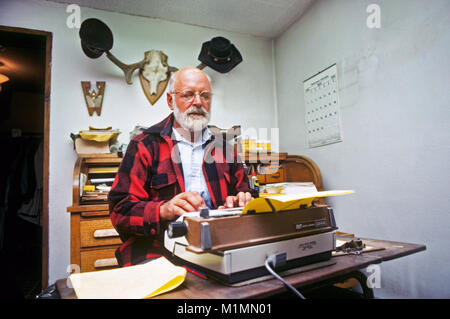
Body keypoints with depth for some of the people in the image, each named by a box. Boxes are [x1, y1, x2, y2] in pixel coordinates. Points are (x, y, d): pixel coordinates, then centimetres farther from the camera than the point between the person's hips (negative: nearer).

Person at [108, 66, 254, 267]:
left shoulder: (223, 145, 16)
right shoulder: (144, 145, 4)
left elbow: (243, 192, 18)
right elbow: (120, 210, -3)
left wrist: (243, 203, -7)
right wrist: (163, 210, -23)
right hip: (158, 252, -3)